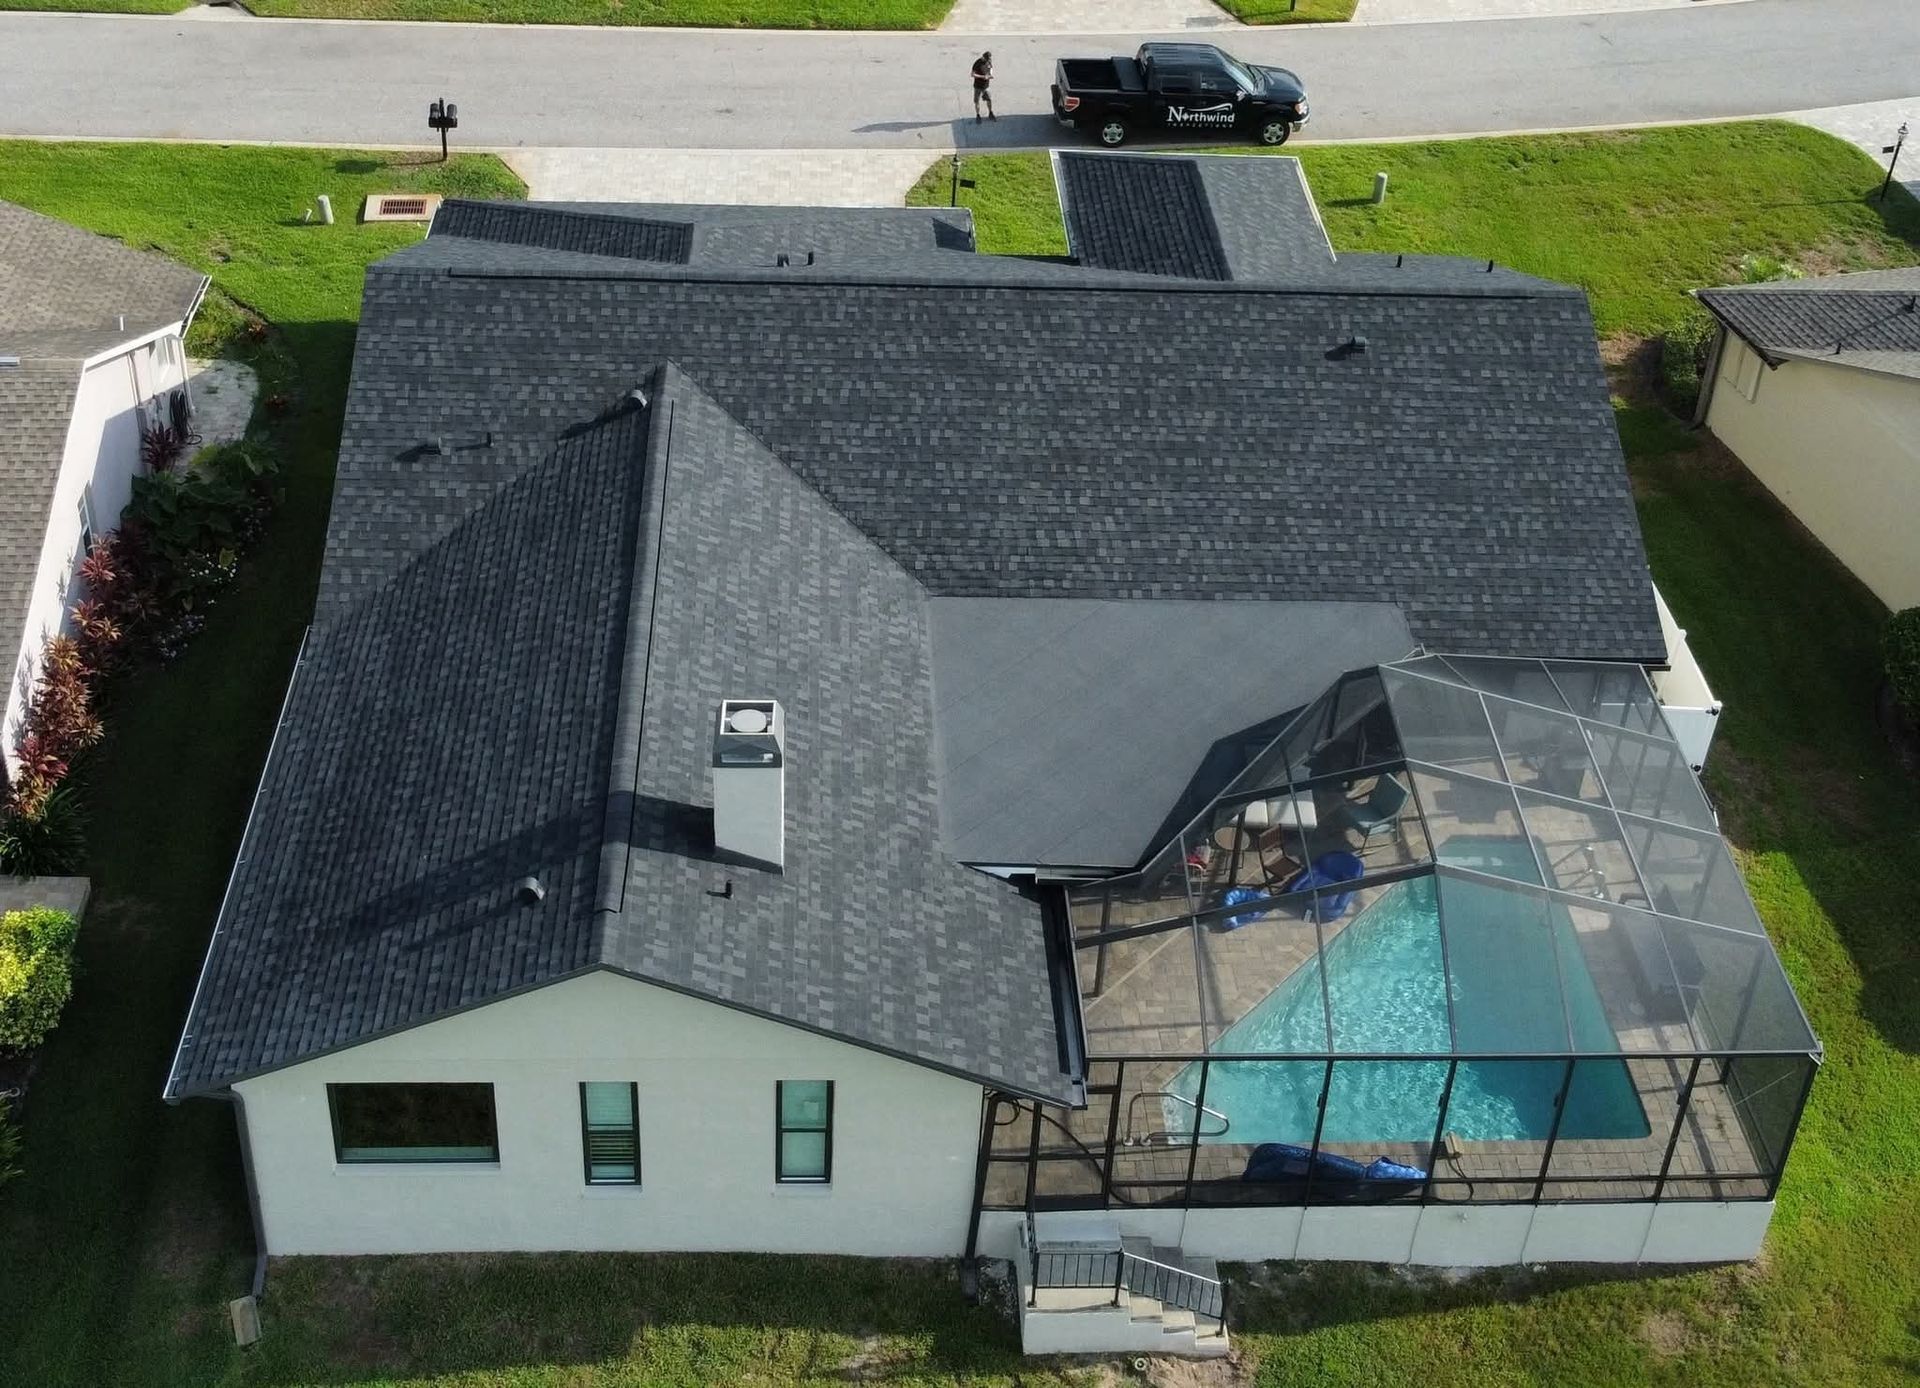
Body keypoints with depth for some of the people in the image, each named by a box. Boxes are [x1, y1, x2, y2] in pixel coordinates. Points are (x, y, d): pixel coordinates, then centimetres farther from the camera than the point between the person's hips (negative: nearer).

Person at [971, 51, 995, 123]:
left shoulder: (989, 62, -6)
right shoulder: (978, 63, -22)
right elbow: (973, 74, -21)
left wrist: (990, 75, -6)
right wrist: (983, 77, -27)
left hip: (986, 85, 4)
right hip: (978, 85, -4)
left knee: (989, 99, 11)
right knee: (977, 101, 7)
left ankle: (990, 114, 29)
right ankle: (977, 116, 22)